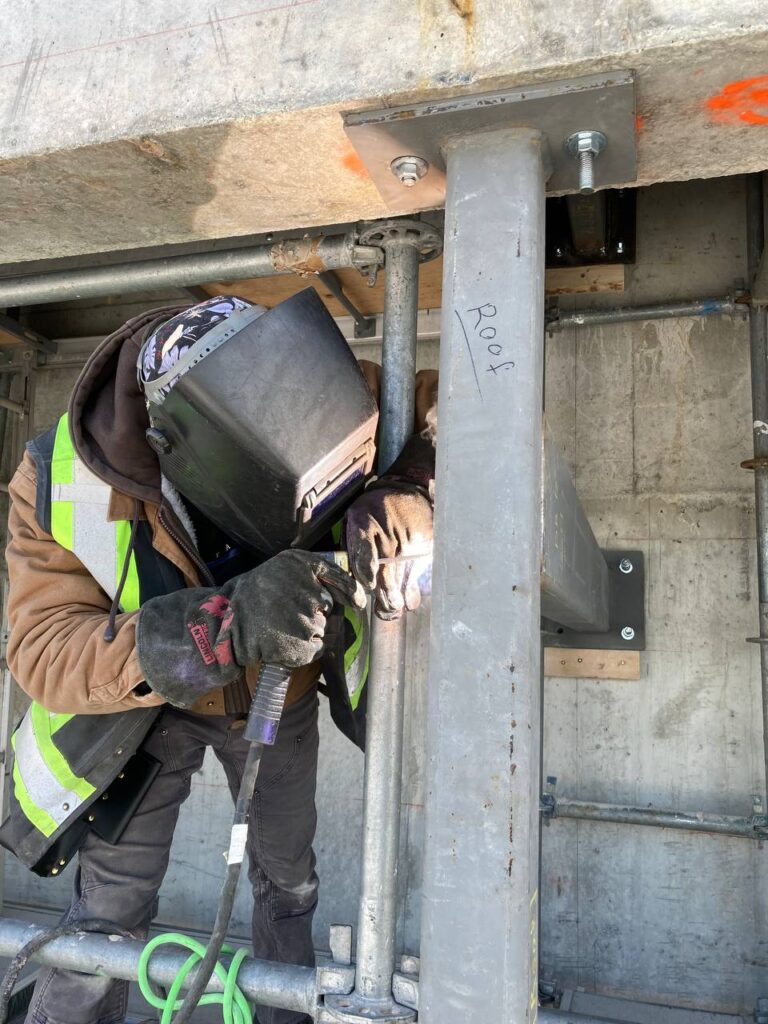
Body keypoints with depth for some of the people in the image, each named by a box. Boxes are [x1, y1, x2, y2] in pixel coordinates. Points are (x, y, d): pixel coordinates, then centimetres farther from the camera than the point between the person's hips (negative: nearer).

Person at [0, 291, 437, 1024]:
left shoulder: (303, 404, -32)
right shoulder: (59, 484, -33)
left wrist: (403, 501, -47)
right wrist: (227, 624, -52)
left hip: (281, 697, 2)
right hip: (152, 708, -2)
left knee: (288, 884, 20)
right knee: (112, 901, 4)